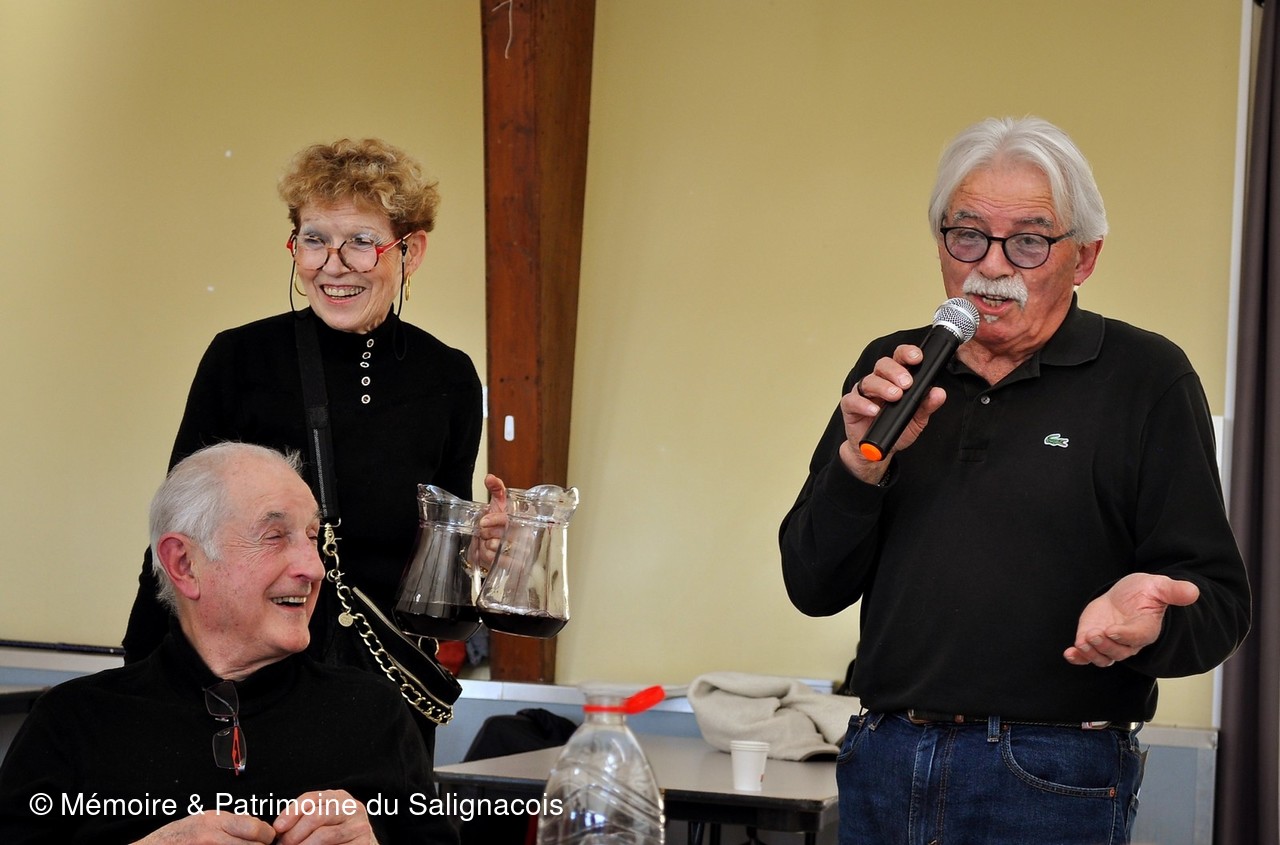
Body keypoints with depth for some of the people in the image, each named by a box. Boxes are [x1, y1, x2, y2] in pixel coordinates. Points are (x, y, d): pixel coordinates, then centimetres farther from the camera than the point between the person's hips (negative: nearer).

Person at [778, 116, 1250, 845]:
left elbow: (1217, 603, -6)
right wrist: (862, 461, -10)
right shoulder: (892, 371, 9)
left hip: (1051, 784, -4)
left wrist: (1147, 617, -28)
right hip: (882, 764, 4)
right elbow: (814, 587, 7)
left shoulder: (1146, 379, -4)